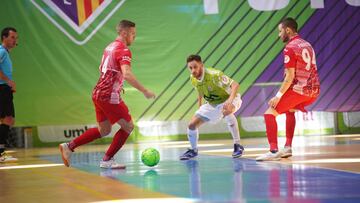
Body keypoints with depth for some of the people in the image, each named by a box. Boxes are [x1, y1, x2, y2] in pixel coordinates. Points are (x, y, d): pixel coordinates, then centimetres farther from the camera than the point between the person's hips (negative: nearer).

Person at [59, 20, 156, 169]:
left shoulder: (110, 47, 14)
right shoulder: (124, 50, -15)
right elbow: (127, 74, -29)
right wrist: (144, 91, -26)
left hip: (98, 93, 9)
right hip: (109, 96, -9)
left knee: (104, 130, 19)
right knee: (128, 126, 3)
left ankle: (69, 147, 16)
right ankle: (107, 160, 3)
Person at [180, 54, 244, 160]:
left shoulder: (214, 75, -32)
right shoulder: (193, 78, -11)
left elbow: (235, 85, -36)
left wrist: (230, 100, -51)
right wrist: (199, 102, 13)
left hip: (229, 101, -7)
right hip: (212, 104, 7)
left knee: (226, 112, -42)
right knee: (192, 124, -3)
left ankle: (237, 146, -29)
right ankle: (193, 150, 24)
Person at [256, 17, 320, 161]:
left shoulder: (290, 48, -11)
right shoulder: (307, 45, 16)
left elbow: (290, 77, -16)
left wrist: (278, 96, -12)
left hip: (299, 90, -9)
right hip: (314, 90, 9)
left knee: (270, 114, -4)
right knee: (290, 110, 33)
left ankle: (274, 151, -15)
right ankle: (288, 147, 28)